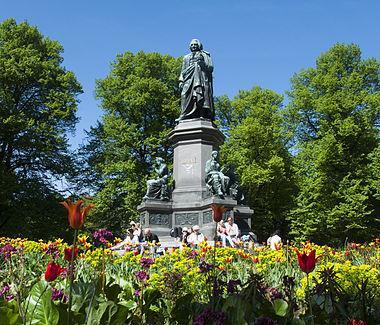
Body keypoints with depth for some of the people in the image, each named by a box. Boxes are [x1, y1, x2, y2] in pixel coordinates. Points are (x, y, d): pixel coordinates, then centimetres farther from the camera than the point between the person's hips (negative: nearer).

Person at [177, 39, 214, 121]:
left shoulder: (204, 55, 19)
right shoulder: (186, 57, 30)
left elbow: (211, 68, 8)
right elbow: (183, 71, 23)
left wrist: (204, 64, -11)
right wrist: (181, 80, 10)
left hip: (201, 77, -3)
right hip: (189, 78, 3)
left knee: (201, 95, -19)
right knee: (186, 95, -14)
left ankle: (203, 114, -27)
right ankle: (185, 116, -22)